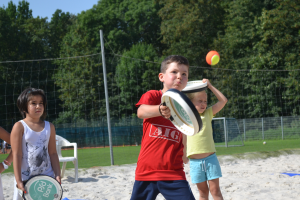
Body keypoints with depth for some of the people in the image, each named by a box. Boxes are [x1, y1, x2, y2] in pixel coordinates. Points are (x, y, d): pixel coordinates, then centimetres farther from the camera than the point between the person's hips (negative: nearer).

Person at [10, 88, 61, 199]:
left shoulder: (49, 127, 7)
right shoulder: (19, 127, -5)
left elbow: (53, 153, 8)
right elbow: (16, 155, -9)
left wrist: (57, 175, -1)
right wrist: (19, 181, -15)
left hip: (47, 177, 4)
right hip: (25, 179, -3)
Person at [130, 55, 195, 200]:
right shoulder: (152, 96, 1)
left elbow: (185, 143, 14)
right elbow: (141, 112, -25)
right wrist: (160, 110, -43)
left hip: (173, 173, 1)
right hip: (146, 171, -1)